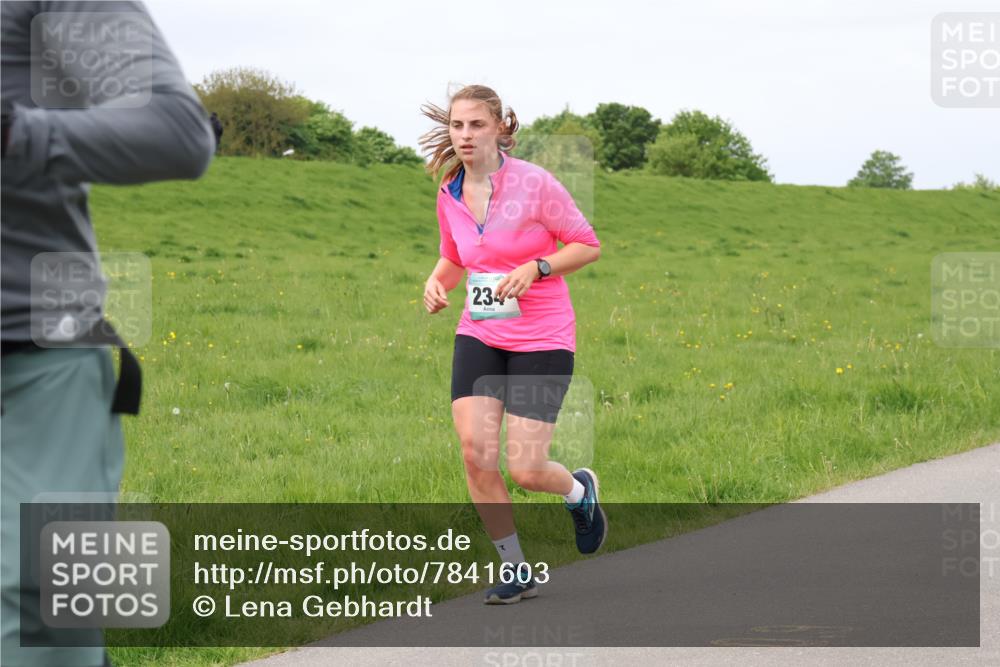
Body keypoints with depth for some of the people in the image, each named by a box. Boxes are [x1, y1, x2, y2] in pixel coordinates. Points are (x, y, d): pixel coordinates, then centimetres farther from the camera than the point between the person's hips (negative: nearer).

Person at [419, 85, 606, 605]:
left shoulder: (534, 183, -12)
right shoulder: (449, 196, 4)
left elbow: (588, 245, -6)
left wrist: (536, 268, -21)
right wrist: (437, 281, 0)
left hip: (543, 339, -5)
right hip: (479, 336, 5)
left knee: (526, 471, -8)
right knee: (475, 453, -12)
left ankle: (579, 490, 30)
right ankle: (516, 571, 6)